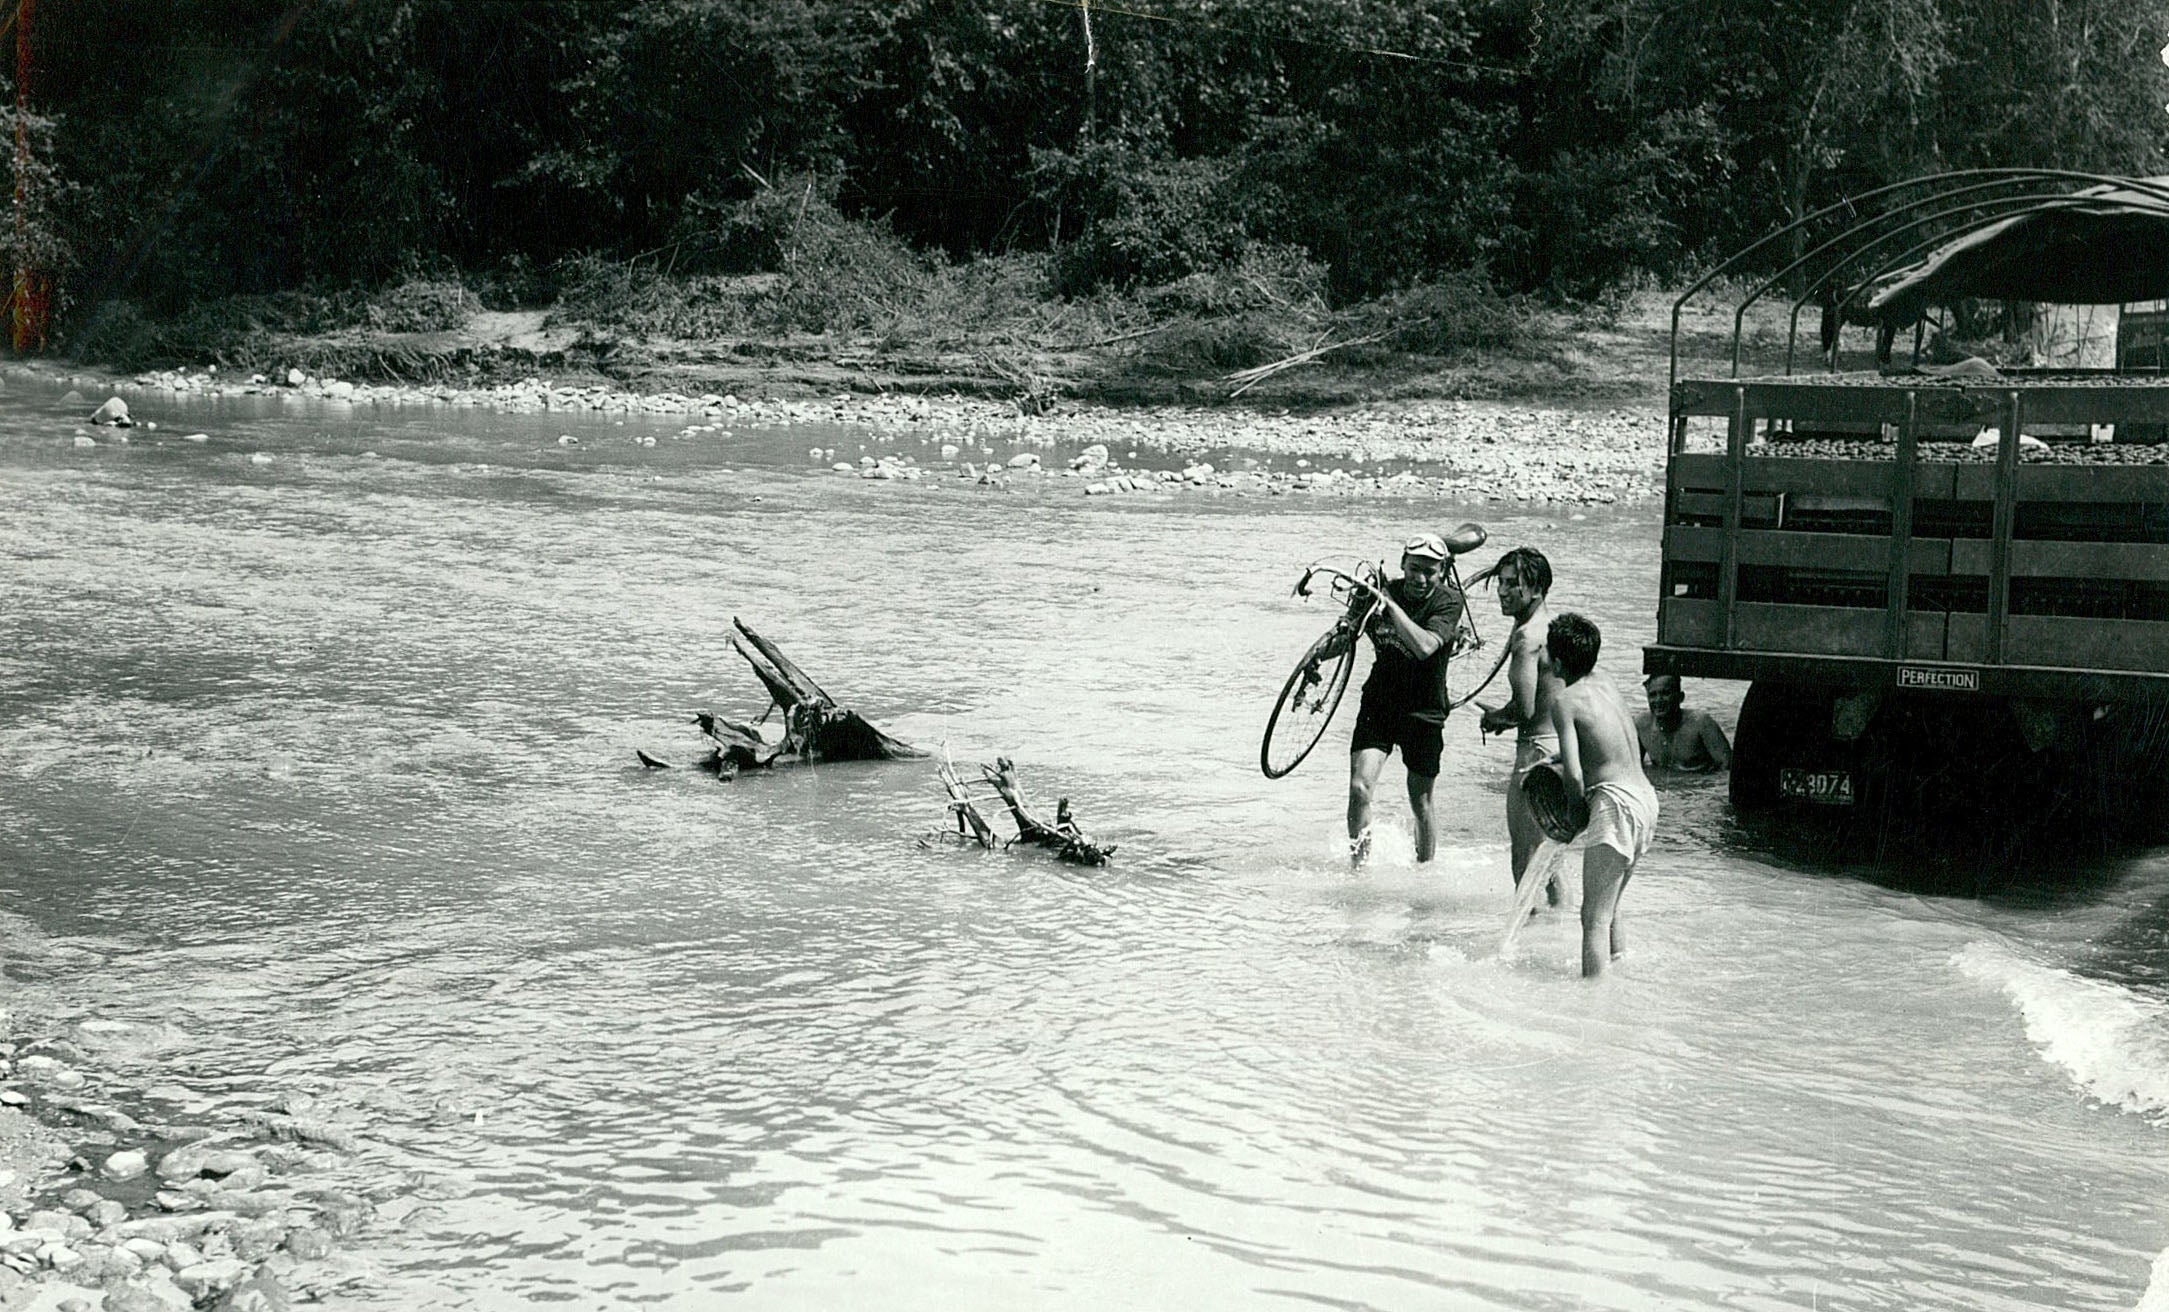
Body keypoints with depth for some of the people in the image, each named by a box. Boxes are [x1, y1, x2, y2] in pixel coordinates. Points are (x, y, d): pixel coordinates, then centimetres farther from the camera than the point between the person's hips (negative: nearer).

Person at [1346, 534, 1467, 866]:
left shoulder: (1448, 601, -14)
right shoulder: (1384, 592, -5)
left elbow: (1424, 646, -31)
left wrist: (1390, 604, -35)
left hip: (1424, 713, -2)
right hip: (1378, 703, 2)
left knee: (1421, 805, 7)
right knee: (1359, 788, -15)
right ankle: (1358, 865, 2)